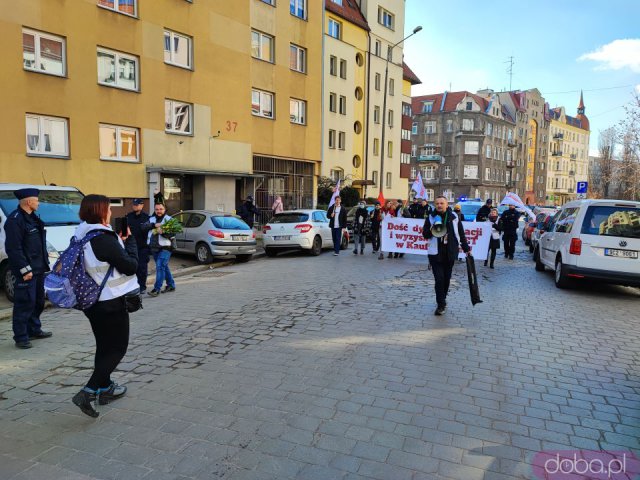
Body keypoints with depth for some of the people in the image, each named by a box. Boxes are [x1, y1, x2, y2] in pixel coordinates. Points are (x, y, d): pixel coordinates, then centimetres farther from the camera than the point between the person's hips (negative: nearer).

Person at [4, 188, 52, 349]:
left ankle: (34, 330, 31)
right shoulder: (14, 220, -15)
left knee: (38, 301, 18)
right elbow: (13, 248, -19)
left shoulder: (33, 218, 15)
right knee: (25, 303, -5)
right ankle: (20, 337, 4)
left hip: (38, 269, 10)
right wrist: (25, 269, -21)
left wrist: (44, 262, 16)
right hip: (26, 271, -10)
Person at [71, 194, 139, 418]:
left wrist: (120, 241, 6)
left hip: (91, 300, 9)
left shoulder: (80, 237, 4)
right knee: (117, 348, 4)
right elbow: (131, 267, -17)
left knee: (104, 346, 20)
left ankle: (105, 388, 30)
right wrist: (129, 240, -6)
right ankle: (88, 392, -2)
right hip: (111, 302, -8)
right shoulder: (105, 239, -23)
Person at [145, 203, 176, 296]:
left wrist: (163, 232, -27)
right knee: (164, 267, 15)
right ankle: (171, 285, 27)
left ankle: (157, 289, -12)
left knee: (160, 267, -14)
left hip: (164, 248, -6)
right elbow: (144, 227, -5)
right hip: (154, 248, 6)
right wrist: (154, 225, -20)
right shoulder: (151, 219, 14)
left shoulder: (168, 219, 0)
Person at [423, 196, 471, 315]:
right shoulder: (431, 218, 1)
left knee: (447, 278, 10)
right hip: (435, 253, -2)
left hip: (450, 253, 2)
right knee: (439, 279, -7)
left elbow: (461, 233, 10)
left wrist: (466, 248, 11)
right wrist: (432, 230, -17)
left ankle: (442, 300, 28)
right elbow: (425, 234, 3)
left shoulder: (454, 217, 3)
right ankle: (441, 304, 0)